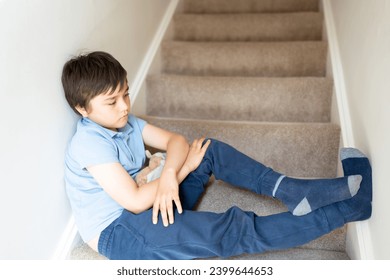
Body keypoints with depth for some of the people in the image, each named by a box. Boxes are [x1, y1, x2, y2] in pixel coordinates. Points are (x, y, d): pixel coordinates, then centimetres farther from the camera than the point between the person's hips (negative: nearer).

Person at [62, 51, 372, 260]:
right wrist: (185, 168, -16)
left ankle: (288, 190, -20)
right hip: (116, 232, -8)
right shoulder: (88, 144, -21)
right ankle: (351, 206, -22)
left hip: (153, 206, 8)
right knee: (233, 231, -26)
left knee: (210, 148, -6)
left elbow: (175, 140, -2)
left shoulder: (125, 122, 4)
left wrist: (168, 176, -24)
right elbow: (135, 201, -27)